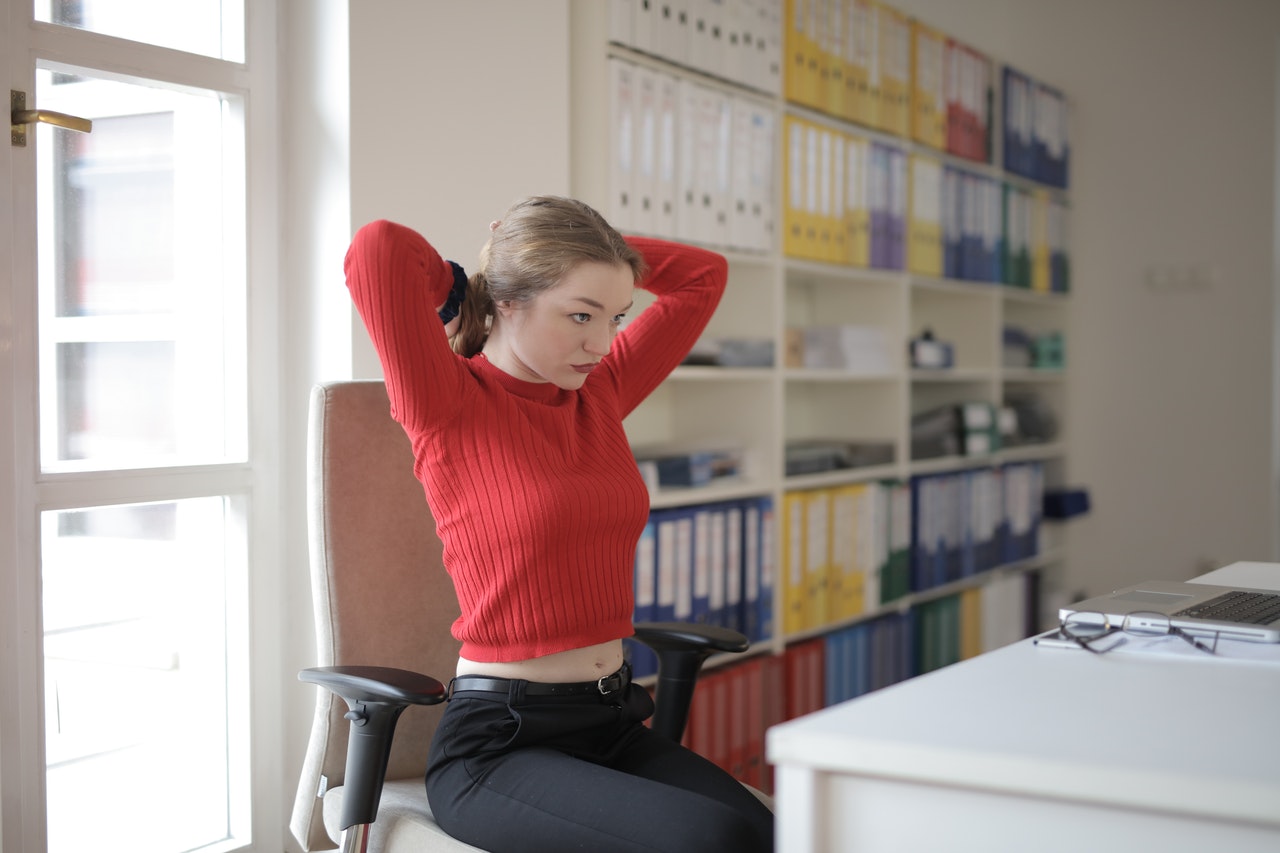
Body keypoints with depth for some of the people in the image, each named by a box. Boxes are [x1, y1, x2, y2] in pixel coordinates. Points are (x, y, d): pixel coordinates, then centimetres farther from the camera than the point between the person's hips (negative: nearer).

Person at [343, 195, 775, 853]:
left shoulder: (599, 393, 11)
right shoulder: (448, 407, -7)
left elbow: (703, 276, 20)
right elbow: (379, 248, -23)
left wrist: (576, 247, 12)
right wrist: (460, 288, -2)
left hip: (614, 724, 6)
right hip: (496, 744, -6)